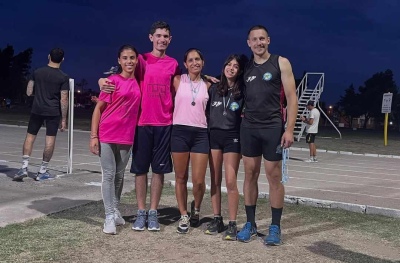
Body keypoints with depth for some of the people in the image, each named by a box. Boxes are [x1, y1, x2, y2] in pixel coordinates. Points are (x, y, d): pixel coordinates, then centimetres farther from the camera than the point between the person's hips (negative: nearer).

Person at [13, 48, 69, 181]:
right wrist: (64, 119, -3)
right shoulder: (63, 77, -6)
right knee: (50, 139, 3)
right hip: (53, 112, -2)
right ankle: (42, 172, 5)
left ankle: (24, 167, 3)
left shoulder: (37, 72, 2)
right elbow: (64, 100, -9)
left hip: (37, 109, 3)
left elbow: (29, 93, 5)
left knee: (30, 136, 11)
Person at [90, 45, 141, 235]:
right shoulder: (113, 80, -6)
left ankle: (115, 211, 27)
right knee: (108, 175, -1)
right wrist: (93, 136, -10)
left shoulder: (138, 82, 7)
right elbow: (98, 108, -5)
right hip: (107, 135, -4)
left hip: (126, 137, 4)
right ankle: (109, 217, 4)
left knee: (119, 175, 14)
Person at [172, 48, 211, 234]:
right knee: (181, 177, 5)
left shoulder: (207, 85, 10)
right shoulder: (177, 81, 4)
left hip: (200, 133, 1)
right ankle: (184, 216, 20)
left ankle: (196, 208, 26)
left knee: (199, 181, -4)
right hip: (180, 132, -1)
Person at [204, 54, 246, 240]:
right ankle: (217, 219, 16)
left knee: (230, 182, -7)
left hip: (232, 137, -3)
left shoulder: (243, 92, -1)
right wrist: (207, 133, 4)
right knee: (215, 180, 7)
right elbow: (206, 112, 11)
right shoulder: (214, 89, 8)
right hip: (213, 135, 3)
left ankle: (232, 224, 0)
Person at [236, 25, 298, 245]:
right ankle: (250, 224, 16)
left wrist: (289, 129, -12)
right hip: (248, 128, 4)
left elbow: (291, 98, -5)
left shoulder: (281, 63, -1)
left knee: (274, 177, 1)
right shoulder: (246, 68, 11)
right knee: (250, 175, 7)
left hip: (273, 128, -4)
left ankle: (275, 227, 11)